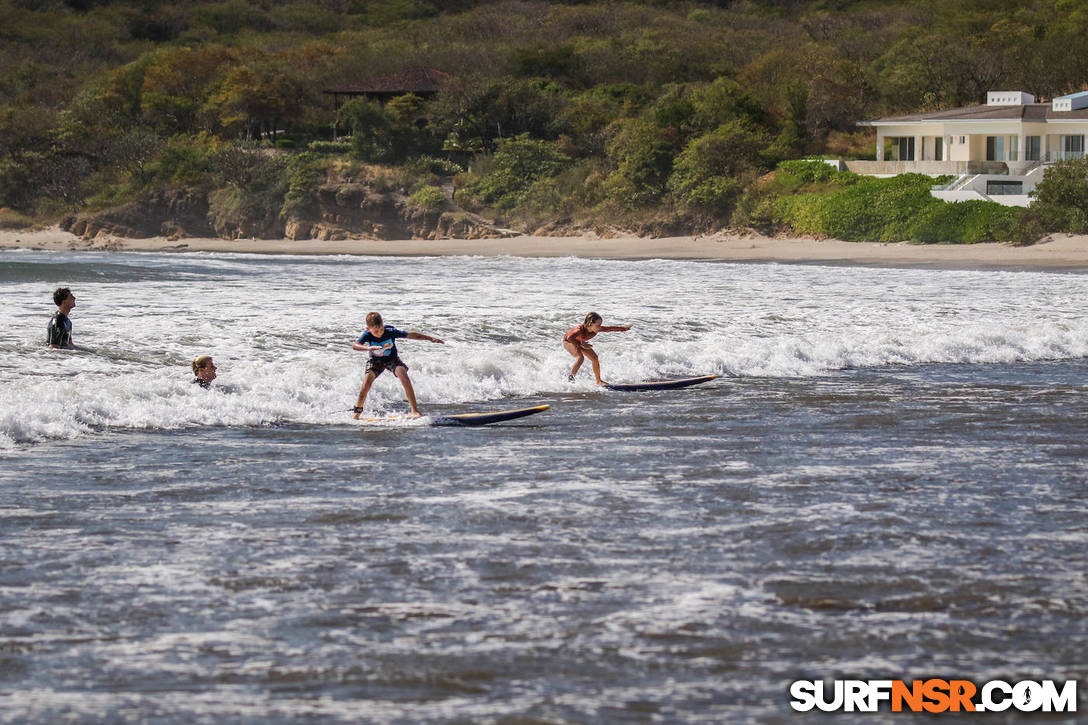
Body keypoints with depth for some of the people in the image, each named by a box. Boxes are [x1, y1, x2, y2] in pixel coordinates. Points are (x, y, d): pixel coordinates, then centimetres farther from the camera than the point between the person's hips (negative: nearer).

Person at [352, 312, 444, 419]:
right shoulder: (367, 335, -25)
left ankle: (415, 410, -22)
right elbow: (355, 346, -39)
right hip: (376, 361, 0)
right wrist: (369, 348, -58)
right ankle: (357, 412, -3)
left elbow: (411, 335, -19)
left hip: (392, 359, 0)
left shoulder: (390, 332, -25)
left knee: (403, 376, -25)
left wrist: (430, 339, -19)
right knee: (367, 382, -21)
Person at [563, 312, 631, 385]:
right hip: (568, 341, -7)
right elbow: (570, 338, -55)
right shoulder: (580, 329, -43)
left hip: (580, 343, 7)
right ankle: (570, 377, -12)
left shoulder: (597, 329, -25)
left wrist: (623, 328, -4)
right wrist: (581, 344, -45)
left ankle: (599, 381, 12)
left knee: (594, 357, 0)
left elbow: (610, 329, -10)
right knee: (580, 358, -28)